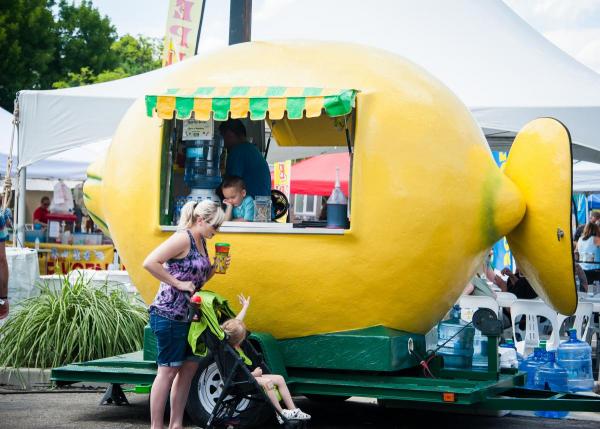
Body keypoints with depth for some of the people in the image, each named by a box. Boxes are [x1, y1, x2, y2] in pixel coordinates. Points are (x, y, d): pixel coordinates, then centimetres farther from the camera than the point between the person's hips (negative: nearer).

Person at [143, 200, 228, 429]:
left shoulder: (201, 242, 14)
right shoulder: (183, 238, -14)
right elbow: (150, 263, -23)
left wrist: (215, 269, 5)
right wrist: (178, 283, -20)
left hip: (185, 316, 9)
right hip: (169, 314, -9)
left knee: (189, 366, 12)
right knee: (168, 370, -4)